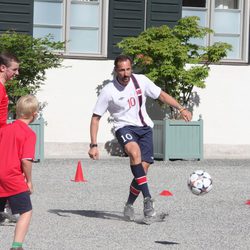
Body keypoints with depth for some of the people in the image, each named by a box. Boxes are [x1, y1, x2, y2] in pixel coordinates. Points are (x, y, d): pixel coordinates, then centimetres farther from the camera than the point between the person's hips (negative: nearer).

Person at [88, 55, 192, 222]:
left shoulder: (141, 81, -4)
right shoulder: (108, 91, -10)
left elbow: (161, 95, 11)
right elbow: (95, 118, -4)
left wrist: (181, 109, 3)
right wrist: (94, 145, -10)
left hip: (144, 127, 3)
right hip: (124, 127, -3)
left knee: (143, 168, -7)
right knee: (134, 152, -35)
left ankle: (129, 205, 15)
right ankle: (147, 199, -38)